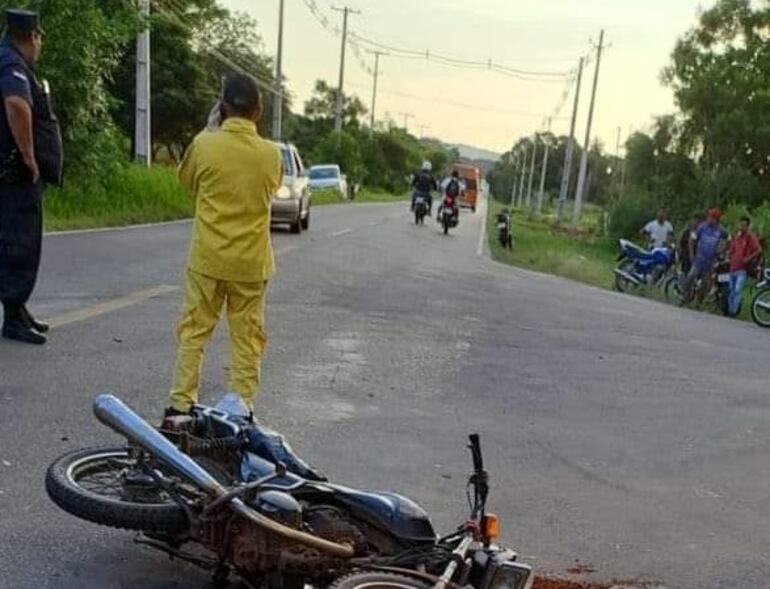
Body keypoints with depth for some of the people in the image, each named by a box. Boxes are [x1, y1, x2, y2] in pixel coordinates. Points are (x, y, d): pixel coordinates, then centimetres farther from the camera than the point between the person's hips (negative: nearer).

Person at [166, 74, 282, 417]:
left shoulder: (204, 144, -9)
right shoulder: (270, 154, -6)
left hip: (207, 258, 0)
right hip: (251, 263, 1)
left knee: (193, 332, 11)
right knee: (247, 339, 9)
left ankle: (180, 405, 15)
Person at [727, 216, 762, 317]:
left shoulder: (750, 237, -7)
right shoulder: (736, 236, 12)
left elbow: (759, 250, -18)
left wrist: (749, 258, -18)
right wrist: (730, 258, 14)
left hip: (742, 269, -7)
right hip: (733, 268, 7)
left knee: (737, 291, -12)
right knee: (732, 291, 13)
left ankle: (733, 311, -8)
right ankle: (729, 310, 20)